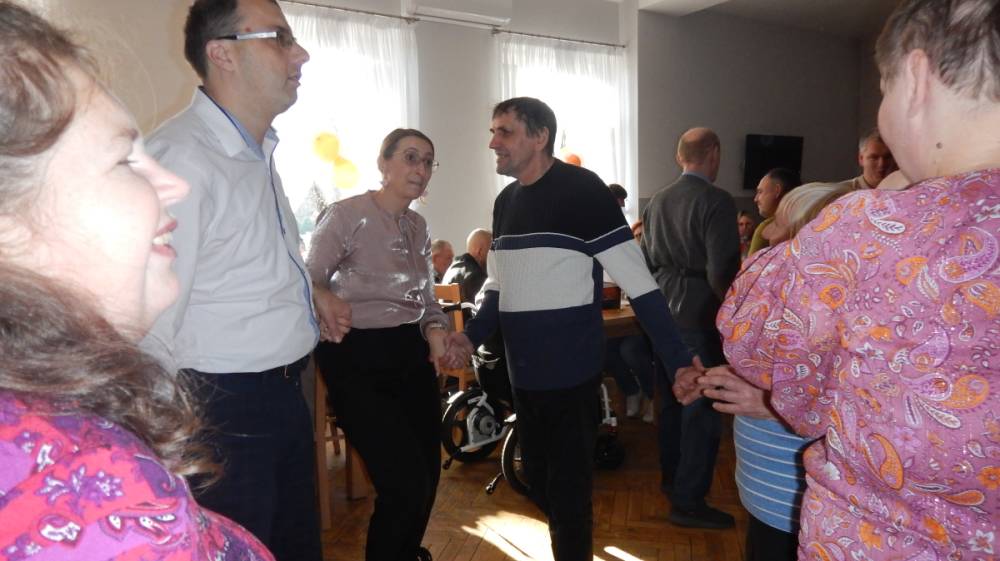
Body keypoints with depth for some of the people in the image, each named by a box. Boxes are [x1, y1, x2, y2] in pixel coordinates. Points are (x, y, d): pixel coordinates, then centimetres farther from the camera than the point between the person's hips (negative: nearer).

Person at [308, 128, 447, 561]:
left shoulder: (418, 227, 12)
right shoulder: (347, 214, -9)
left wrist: (435, 329, -3)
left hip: (411, 355, 7)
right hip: (357, 358, -6)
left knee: (428, 474, 11)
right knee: (406, 481, -8)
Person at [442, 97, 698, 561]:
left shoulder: (583, 190, -13)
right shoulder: (505, 200, 10)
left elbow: (638, 283, -15)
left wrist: (677, 361, -20)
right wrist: (471, 335, 1)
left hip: (570, 371, -7)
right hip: (523, 372, 8)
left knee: (568, 488, 2)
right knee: (538, 482, 20)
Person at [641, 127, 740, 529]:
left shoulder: (656, 201, 7)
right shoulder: (716, 202, -15)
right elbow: (722, 272, -21)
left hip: (663, 315, 8)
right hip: (698, 318, -8)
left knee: (672, 399, 20)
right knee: (702, 409, 2)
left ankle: (671, 477, 35)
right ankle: (688, 502, 9)